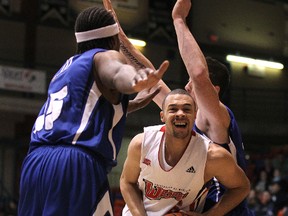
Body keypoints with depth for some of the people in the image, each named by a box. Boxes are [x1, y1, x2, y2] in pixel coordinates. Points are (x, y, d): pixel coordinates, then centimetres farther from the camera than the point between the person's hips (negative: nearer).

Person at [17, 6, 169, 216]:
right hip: (77, 167, -8)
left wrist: (130, 105, 55)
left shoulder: (67, 67, 29)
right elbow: (118, 74, -21)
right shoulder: (107, 56, 5)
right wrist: (134, 80, -44)